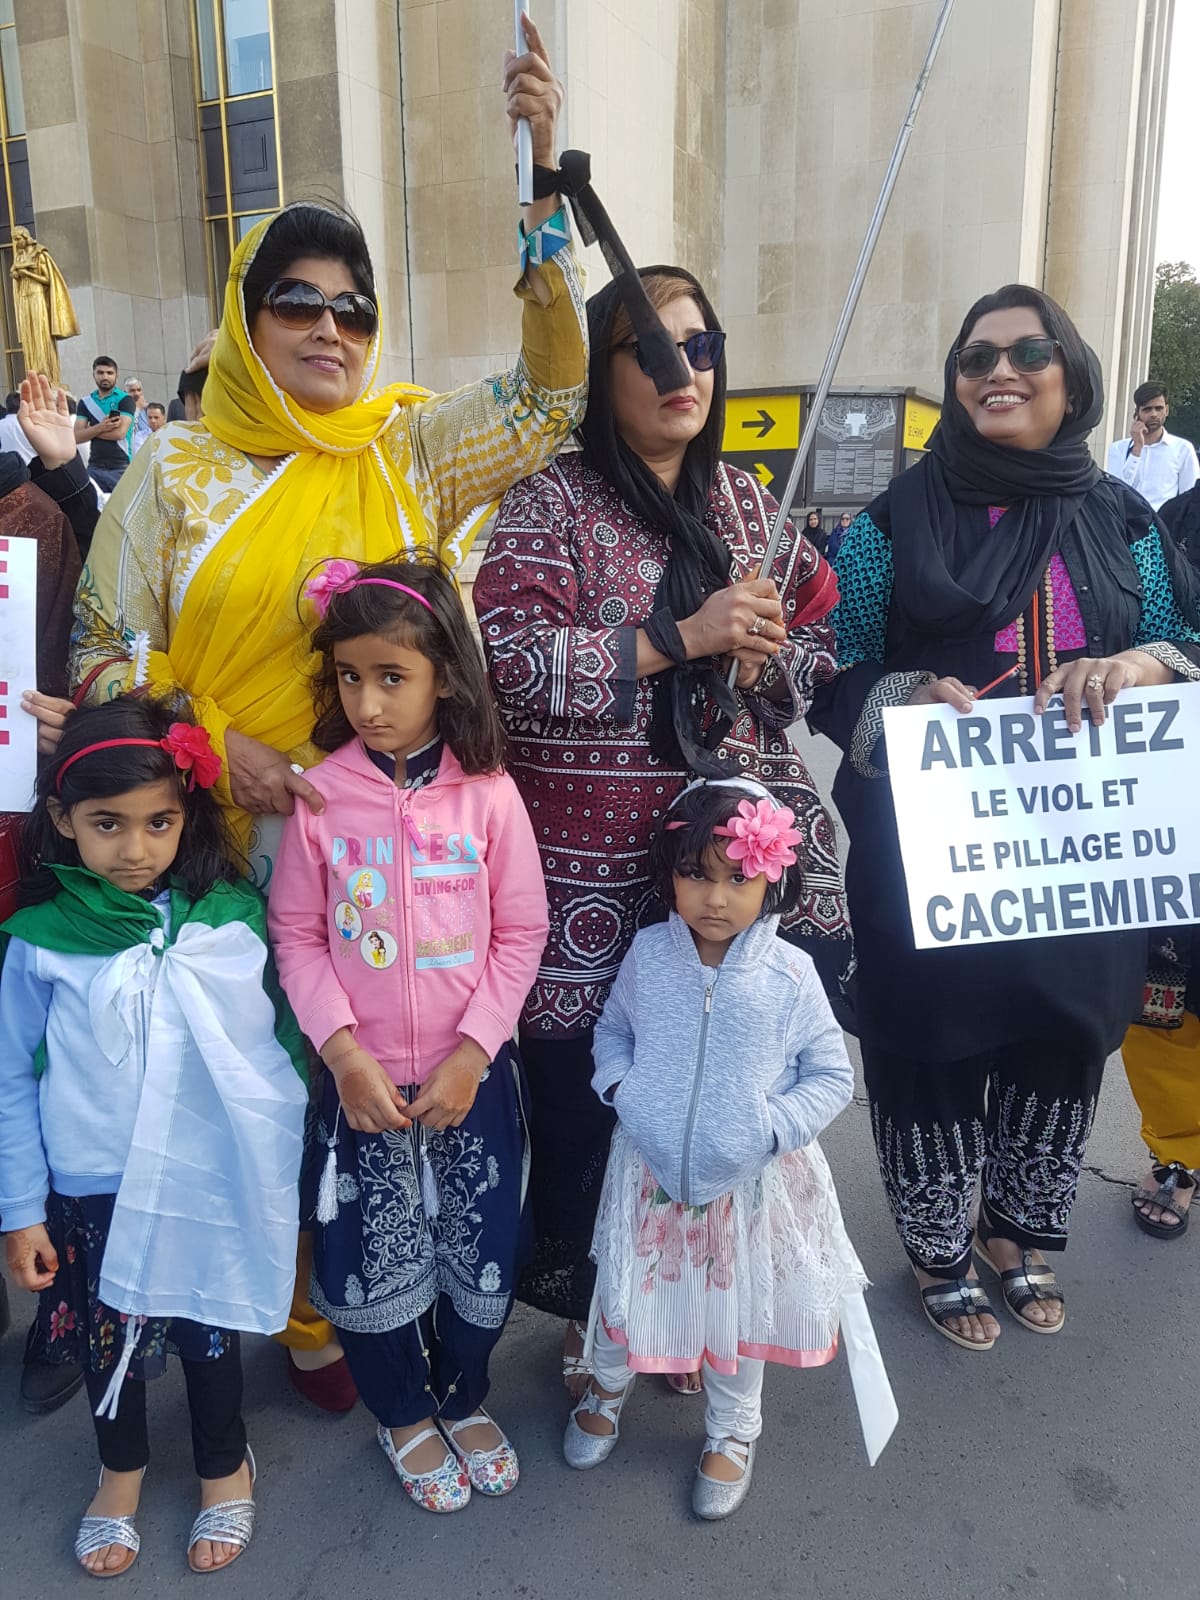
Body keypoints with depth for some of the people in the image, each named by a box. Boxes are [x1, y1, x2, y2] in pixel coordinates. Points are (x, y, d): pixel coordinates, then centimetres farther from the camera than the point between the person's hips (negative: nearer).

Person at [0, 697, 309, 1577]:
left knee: (212, 1333, 18)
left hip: (216, 1187, 0)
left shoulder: (233, 917, -10)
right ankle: (122, 1471, 50)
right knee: (109, 1339, 20)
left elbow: (284, 1039, 0)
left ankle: (225, 1467, 47)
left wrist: (290, 1161, 4)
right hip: (94, 1195, 0)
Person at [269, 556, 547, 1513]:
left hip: (474, 1073, 0)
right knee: (372, 1253, 13)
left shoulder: (487, 793, -11)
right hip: (362, 1077, 0)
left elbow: (522, 932, -6)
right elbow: (297, 935, -4)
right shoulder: (322, 796, -9)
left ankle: (466, 1398, 44)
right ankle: (402, 1413, 42)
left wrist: (471, 1054, -12)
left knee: (480, 1247, 15)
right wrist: (343, 1051, -12)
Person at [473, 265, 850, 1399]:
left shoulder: (743, 500, 14)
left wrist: (771, 655, -4)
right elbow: (509, 660, -15)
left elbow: (814, 643, 20)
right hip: (593, 860, -4)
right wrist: (683, 637, -18)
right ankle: (579, 1307, 32)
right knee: (581, 1082, 6)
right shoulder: (551, 504, -2)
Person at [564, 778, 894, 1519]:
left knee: (738, 1313, 20)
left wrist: (774, 1127, -19)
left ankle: (732, 1431, 48)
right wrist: (620, 1088, -11)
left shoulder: (789, 974, -17)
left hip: (751, 1182, -1)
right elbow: (612, 1029, 6)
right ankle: (610, 1386, 55)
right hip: (653, 1172, 2)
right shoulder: (648, 955, -11)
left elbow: (833, 1075, -8)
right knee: (629, 1294, 22)